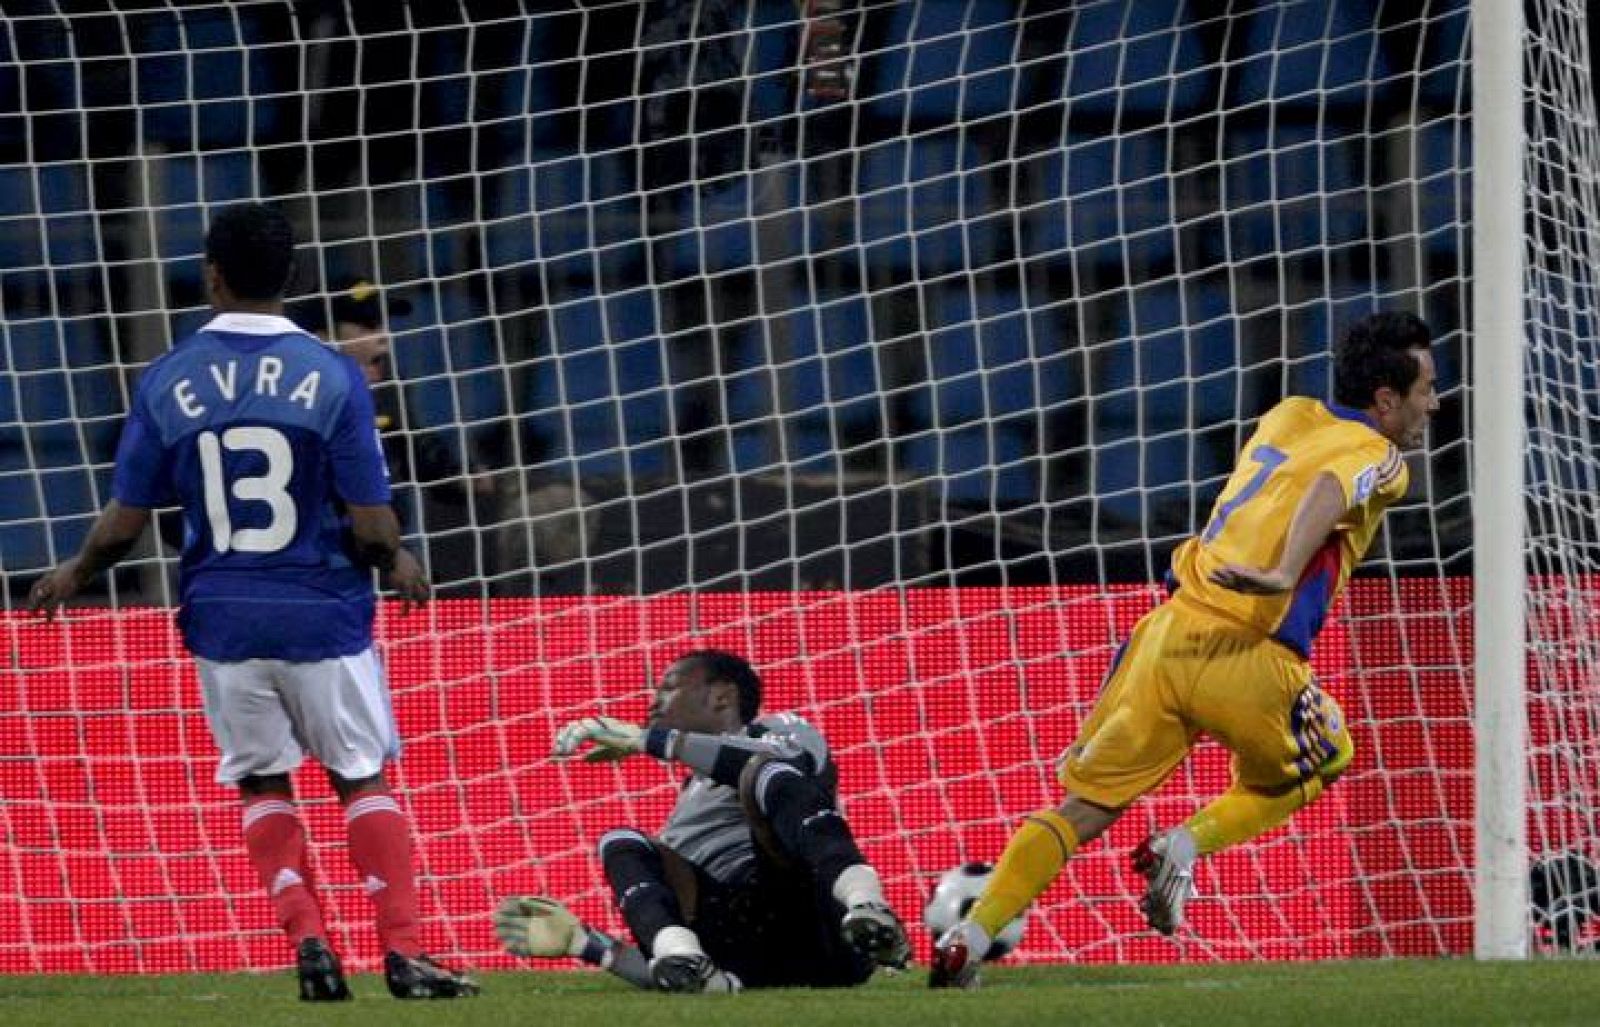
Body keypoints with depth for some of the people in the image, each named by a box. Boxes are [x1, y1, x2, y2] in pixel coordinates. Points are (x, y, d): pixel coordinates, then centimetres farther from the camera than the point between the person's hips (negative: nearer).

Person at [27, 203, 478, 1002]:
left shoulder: (167, 381, -4)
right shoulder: (331, 376, -9)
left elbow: (124, 522, -1)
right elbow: (371, 526, -9)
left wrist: (74, 575, 19)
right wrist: (399, 563, 13)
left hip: (222, 619, 1)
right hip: (322, 618, -1)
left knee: (262, 783, 17)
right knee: (362, 778, 10)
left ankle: (307, 940, 2)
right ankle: (404, 954, 2)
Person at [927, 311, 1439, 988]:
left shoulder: (1286, 417, 20)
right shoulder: (1377, 457, -1)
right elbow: (1329, 491, -22)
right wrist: (1286, 575, -36)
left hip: (1169, 634, 5)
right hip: (1248, 660, -5)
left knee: (1082, 809, 8)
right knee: (1324, 763, 24)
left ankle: (968, 937, -7)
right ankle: (1188, 844, 3)